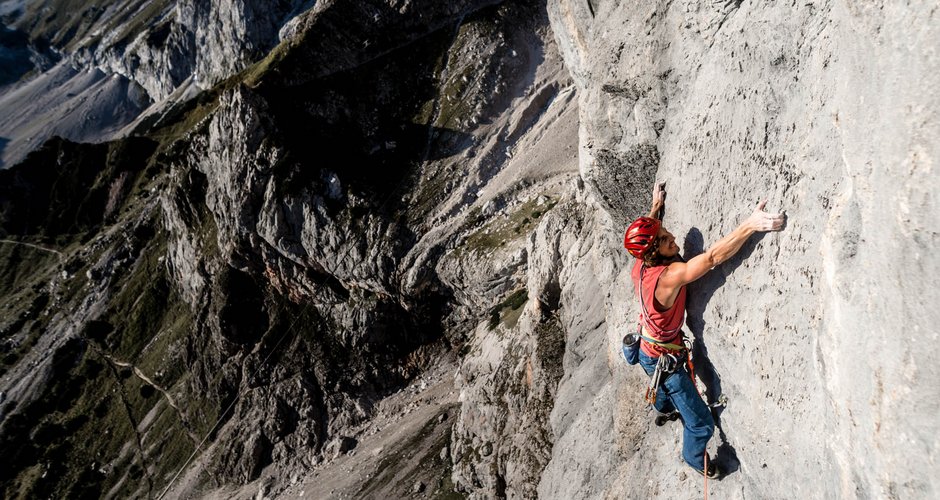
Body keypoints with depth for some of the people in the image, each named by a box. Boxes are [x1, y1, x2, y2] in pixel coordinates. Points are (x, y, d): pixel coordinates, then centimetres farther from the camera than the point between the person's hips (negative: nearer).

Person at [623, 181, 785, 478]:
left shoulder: (639, 267, -14)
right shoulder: (670, 276, -39)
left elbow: (645, 232, 8)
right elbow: (713, 257, -49)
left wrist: (656, 206, 19)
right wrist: (750, 225, -53)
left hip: (649, 350, 9)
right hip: (664, 360, -9)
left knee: (665, 386, 42)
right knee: (701, 422, 9)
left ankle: (664, 411, 74)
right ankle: (694, 458, 38)